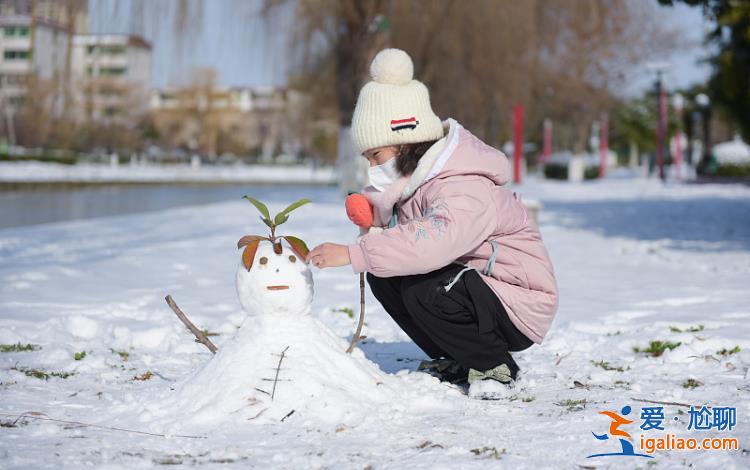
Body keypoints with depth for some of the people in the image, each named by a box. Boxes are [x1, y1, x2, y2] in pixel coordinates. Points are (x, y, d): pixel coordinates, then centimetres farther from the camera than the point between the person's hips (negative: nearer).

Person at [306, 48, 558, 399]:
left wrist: (352, 254, -47)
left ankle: (493, 365, -8)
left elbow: (434, 240, -48)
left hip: (520, 309, -9)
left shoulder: (466, 191, -29)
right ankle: (456, 361, 7)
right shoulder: (415, 177, 3)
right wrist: (369, 213, -17)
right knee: (382, 274, -4)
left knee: (425, 290, -32)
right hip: (464, 281, 10)